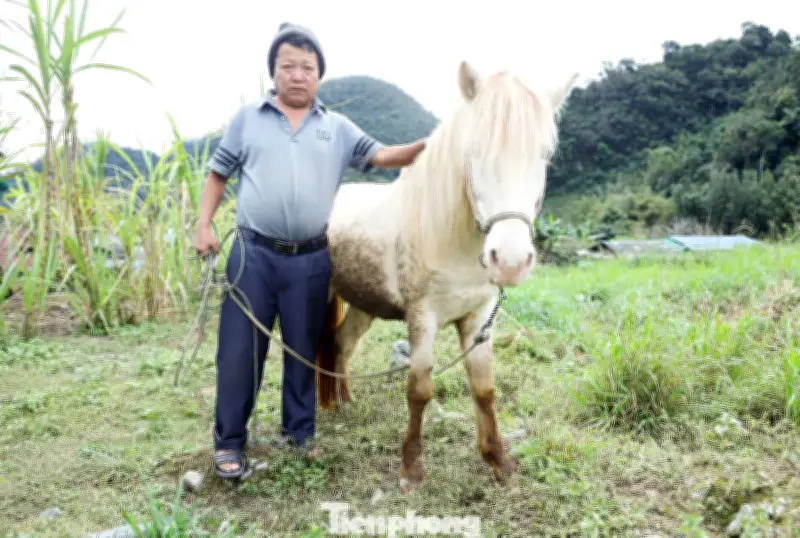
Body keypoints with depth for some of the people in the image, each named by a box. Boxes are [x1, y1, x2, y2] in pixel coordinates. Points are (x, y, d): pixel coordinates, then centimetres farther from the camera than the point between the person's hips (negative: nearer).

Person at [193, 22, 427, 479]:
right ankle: (229, 441, 16)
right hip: (253, 254, -1)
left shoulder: (338, 127, 9)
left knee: (304, 350, 11)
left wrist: (429, 146, -16)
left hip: (311, 260, 1)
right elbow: (218, 174, 12)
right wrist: (203, 225, 1)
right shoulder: (247, 119, 8)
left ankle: (300, 434, 27)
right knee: (239, 349, 3)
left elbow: (382, 156, 0)